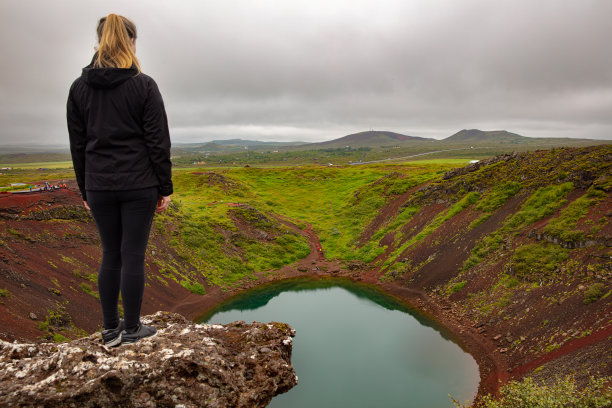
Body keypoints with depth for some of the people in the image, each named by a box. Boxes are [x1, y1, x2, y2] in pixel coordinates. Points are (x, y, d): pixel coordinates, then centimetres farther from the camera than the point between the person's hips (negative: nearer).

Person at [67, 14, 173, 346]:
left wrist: (85, 191, 14)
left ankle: (110, 329, 22)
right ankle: (131, 329, 17)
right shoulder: (144, 85, -6)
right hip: (139, 185, -3)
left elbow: (78, 145, 7)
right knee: (133, 256, 4)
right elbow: (158, 142, -8)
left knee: (110, 255, 14)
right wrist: (165, 188, -1)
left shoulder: (79, 87, 5)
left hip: (99, 186, 4)